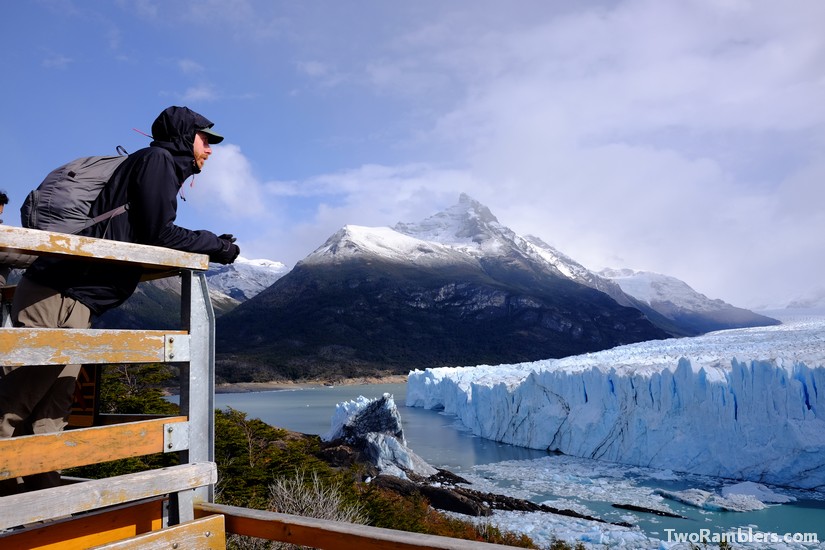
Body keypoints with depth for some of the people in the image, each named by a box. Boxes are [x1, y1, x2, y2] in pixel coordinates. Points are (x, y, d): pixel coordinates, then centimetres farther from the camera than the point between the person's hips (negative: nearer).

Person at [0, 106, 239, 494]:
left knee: (51, 412, 9)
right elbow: (158, 234, -12)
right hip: (57, 295, -10)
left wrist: (209, 247, 18)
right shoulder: (157, 159, -4)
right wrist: (214, 245, 0)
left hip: (74, 301, 10)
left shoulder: (162, 168, 24)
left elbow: (150, 238, 20)